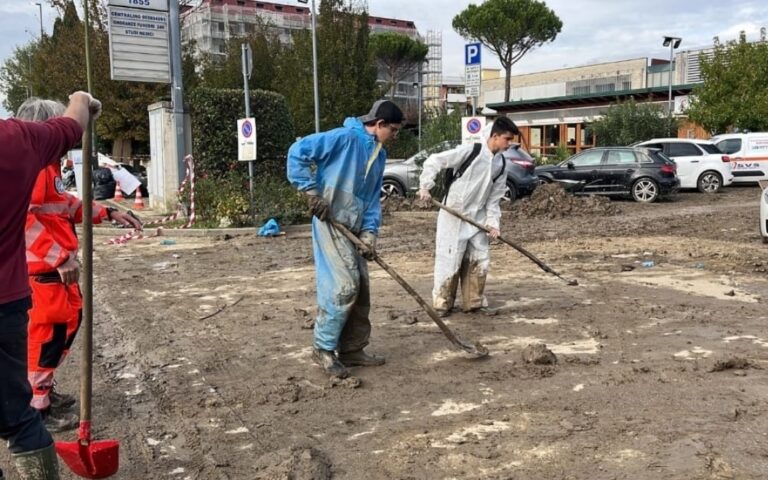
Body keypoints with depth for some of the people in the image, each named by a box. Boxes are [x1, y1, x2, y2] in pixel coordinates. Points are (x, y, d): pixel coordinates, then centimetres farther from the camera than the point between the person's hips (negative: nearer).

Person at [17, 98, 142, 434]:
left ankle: (43, 388, 31)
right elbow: (22, 217, -24)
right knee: (48, 330, -4)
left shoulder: (48, 163, 16)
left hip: (57, 264, 11)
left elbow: (67, 205, 25)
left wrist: (108, 214, 17)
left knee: (68, 321, 18)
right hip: (44, 267, -11)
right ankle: (35, 407, 7)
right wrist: (60, 257, -25)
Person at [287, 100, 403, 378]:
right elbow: (298, 152, -13)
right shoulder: (345, 138, -11)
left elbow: (372, 198, 15)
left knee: (361, 288, 10)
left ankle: (352, 349, 21)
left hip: (353, 227, 9)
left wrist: (369, 232, 1)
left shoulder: (379, 155, 14)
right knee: (345, 285, -13)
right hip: (330, 222, -9)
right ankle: (324, 348, 1)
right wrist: (311, 191, -16)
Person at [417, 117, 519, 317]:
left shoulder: (501, 163, 6)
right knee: (450, 260, -3)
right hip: (453, 216, -7)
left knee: (479, 260, 8)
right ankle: (442, 304, 10)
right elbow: (434, 161, -16)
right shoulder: (470, 151, -16)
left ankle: (473, 302, 23)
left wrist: (493, 222, 0)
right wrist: (425, 186, -23)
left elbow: (495, 197, 9)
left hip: (477, 218, 7)